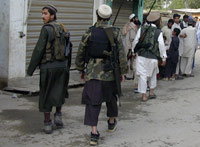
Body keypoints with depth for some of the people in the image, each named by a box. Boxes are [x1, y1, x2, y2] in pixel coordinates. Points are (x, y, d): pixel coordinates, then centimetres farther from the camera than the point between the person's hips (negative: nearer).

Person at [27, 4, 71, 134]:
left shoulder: (46, 29, -13)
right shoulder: (62, 29, 9)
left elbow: (39, 50, -15)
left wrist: (31, 68, -8)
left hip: (48, 67, -5)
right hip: (62, 66, 6)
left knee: (46, 95, 6)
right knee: (59, 92, 22)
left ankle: (48, 124, 8)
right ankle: (58, 115, 11)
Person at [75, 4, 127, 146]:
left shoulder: (89, 32, -1)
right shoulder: (115, 32, -4)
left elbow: (80, 53, 5)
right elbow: (121, 53, -5)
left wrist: (81, 70, 17)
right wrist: (122, 71, 5)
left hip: (92, 72, -1)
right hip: (110, 72, 1)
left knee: (92, 102, -1)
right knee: (111, 97, 22)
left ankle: (94, 132, -9)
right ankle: (112, 123, 41)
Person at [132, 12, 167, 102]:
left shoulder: (142, 29, 2)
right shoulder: (159, 32, -4)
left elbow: (135, 41, 3)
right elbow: (161, 46, -4)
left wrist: (133, 51, 16)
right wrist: (164, 58, 5)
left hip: (141, 56, 1)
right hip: (152, 57, -1)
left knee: (142, 76, 3)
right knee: (153, 74, 22)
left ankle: (144, 96, 3)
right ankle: (151, 92, 26)